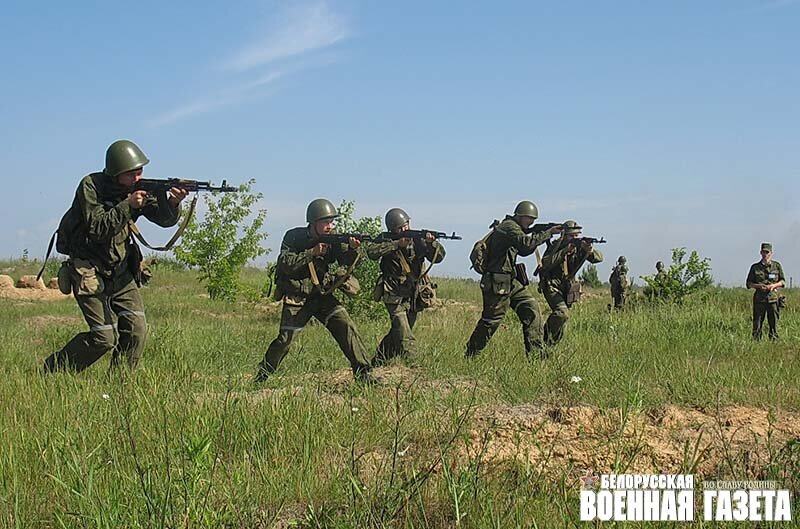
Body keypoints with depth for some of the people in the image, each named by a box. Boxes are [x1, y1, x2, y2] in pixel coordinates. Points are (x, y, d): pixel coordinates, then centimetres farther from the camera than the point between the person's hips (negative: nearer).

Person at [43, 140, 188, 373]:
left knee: (136, 330, -5)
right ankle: (53, 371, 8)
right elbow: (97, 230, -24)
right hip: (89, 272, -6)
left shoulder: (139, 188, 1)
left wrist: (173, 202, -30)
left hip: (121, 271, 6)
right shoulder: (91, 186, -15)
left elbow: (165, 219, -8)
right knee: (105, 337, -10)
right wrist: (127, 206, -31)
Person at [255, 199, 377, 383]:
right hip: (296, 297, -3)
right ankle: (262, 374, 16)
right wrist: (312, 252, -29)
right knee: (285, 339, -6)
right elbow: (286, 264, -21)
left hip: (322, 294, 3)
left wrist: (353, 249, -33)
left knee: (345, 325, -13)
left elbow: (347, 262, -11)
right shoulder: (293, 237, -10)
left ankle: (362, 372, -9)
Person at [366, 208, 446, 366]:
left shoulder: (417, 239, 0)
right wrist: (397, 244, -29)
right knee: (407, 341, -17)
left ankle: (378, 362, 33)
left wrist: (431, 243, -28)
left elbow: (438, 257, -7)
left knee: (397, 334, 17)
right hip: (395, 297, -4)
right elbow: (371, 252, -25)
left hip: (414, 297, 4)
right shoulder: (386, 240, -6)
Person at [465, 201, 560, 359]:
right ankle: (470, 355, 11)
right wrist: (547, 233, -25)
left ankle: (536, 352, 4)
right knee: (491, 320, -2)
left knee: (531, 308, 3)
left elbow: (523, 251, 22)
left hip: (510, 281, 10)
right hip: (496, 282, -10)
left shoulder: (513, 228, 15)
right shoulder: (509, 227, -16)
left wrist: (537, 235, 6)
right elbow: (526, 243, -33)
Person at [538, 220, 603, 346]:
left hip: (567, 287, 6)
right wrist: (565, 251, -31)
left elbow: (599, 258, -13)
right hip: (551, 285, -6)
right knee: (562, 313, -25)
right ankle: (546, 342, -12)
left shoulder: (580, 246, -3)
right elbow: (545, 263, -28)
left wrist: (589, 250, -35)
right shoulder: (556, 246, -13)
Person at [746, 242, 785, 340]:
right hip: (759, 299, 0)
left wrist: (774, 285, -10)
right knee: (757, 324, 0)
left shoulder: (777, 265, 7)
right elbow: (749, 283, 8)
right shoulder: (755, 267, 6)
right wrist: (759, 286, -11)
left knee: (774, 324, 1)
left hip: (773, 298, 0)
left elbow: (783, 281, 10)